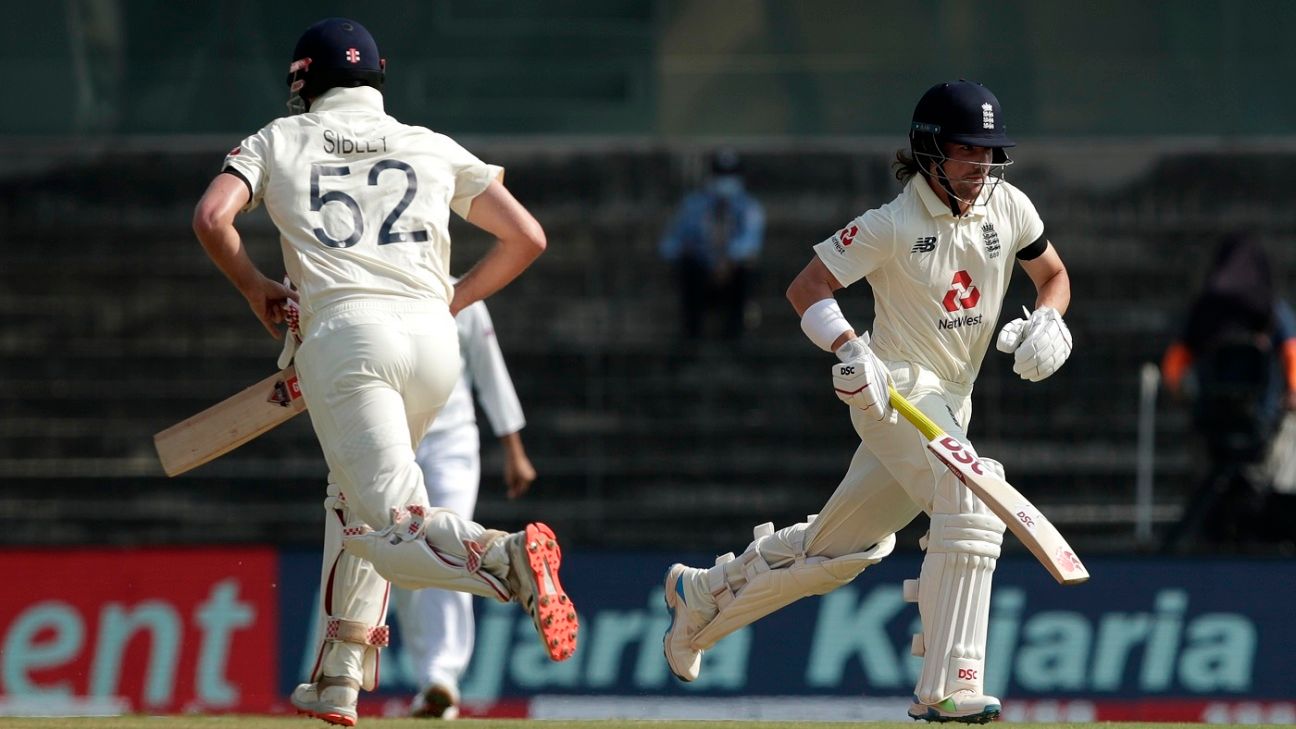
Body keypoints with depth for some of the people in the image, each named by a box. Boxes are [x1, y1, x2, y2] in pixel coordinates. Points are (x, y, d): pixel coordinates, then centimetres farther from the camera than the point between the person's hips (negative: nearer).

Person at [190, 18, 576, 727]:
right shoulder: (434, 148, 21)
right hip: (433, 336, 4)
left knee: (390, 526, -13)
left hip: (344, 333, -4)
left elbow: (211, 217, 1)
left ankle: (507, 556, -43)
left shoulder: (280, 141, 16)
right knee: (354, 498, 25)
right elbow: (526, 237, 14)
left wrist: (256, 288, 18)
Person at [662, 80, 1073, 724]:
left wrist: (1047, 322, -6)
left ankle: (701, 594, 38)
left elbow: (1053, 273, 16)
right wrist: (850, 350, -29)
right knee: (971, 505, -28)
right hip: (894, 389, -7)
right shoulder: (893, 225, -15)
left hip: (949, 403, 7)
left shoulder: (1008, 206, 1)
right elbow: (805, 288, -12)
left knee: (837, 549, 16)